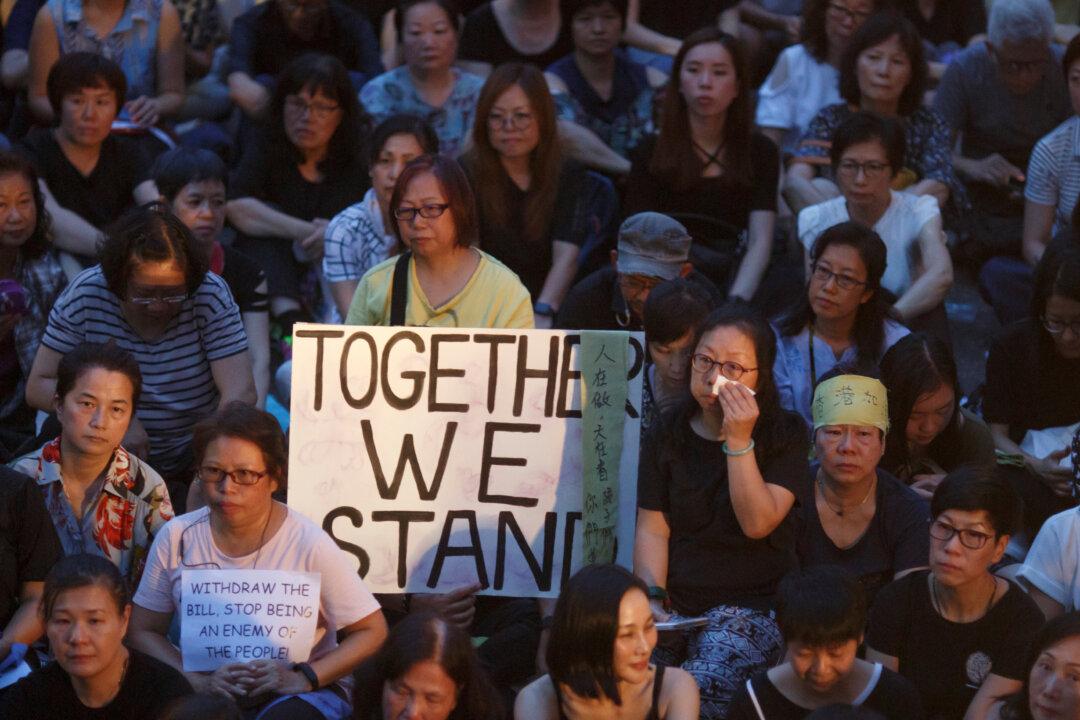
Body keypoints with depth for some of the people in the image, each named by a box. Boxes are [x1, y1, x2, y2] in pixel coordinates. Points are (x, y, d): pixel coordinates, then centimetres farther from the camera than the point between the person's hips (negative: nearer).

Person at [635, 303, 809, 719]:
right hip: (675, 606, 3)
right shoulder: (666, 438, 11)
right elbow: (652, 529, 4)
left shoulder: (784, 435, 2)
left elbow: (758, 522, -11)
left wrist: (739, 440, -16)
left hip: (753, 606, -3)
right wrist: (653, 597, -11)